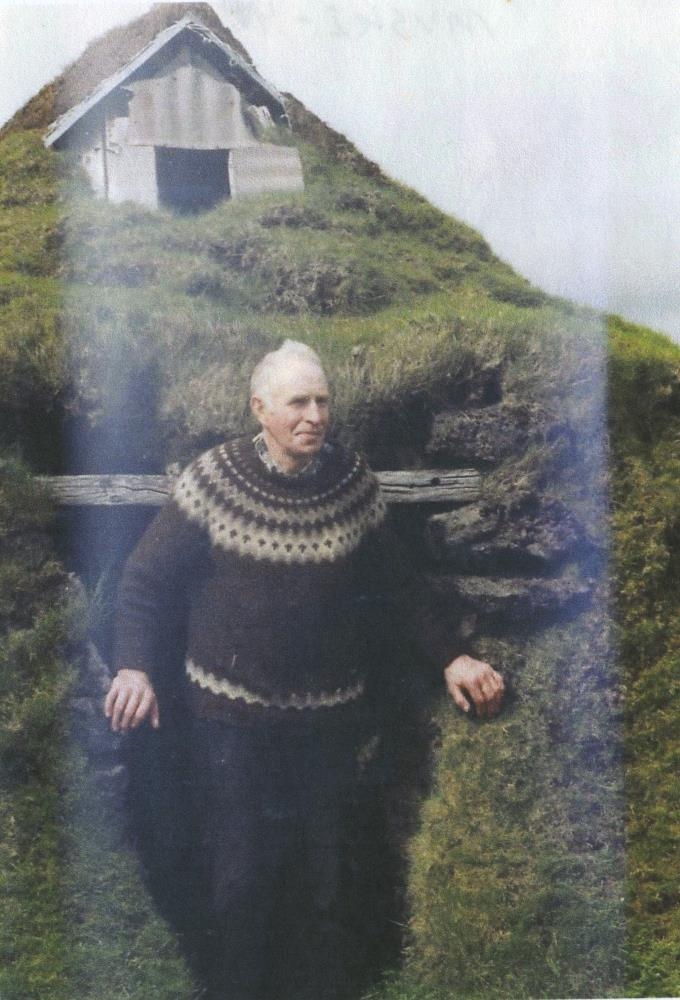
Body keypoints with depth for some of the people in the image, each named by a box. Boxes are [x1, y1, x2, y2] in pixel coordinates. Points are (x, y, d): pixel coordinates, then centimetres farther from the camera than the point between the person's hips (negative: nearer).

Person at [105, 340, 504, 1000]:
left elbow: (392, 585, 8)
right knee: (233, 879, 6)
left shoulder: (354, 483, -3)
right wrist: (135, 666, -16)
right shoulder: (213, 479, -9)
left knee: (325, 881, 12)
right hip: (231, 717, -2)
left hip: (328, 719, 2)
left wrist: (449, 657, 2)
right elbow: (147, 579, -3)